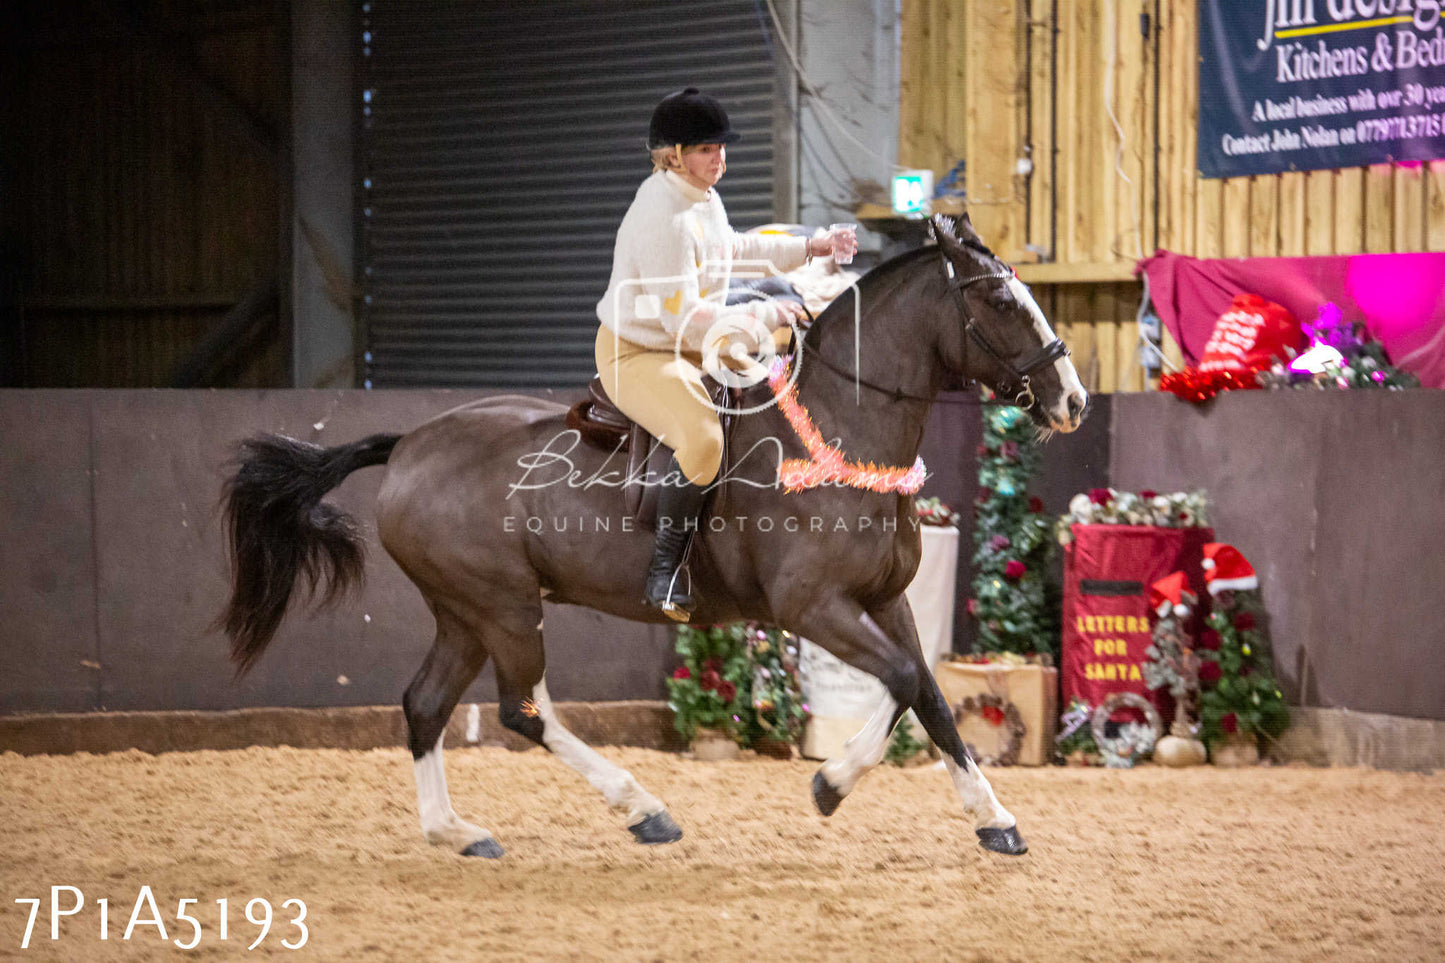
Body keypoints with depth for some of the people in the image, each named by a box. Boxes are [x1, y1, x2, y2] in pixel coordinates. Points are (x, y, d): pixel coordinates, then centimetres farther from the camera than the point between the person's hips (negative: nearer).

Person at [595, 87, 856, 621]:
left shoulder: (702, 196, 5)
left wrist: (809, 248, 27)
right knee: (702, 442, -35)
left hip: (692, 345, 11)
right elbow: (681, 316, -29)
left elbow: (729, 246, 29)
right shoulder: (664, 215, -27)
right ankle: (665, 570, -16)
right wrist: (762, 316, -23)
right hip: (635, 355, -10)